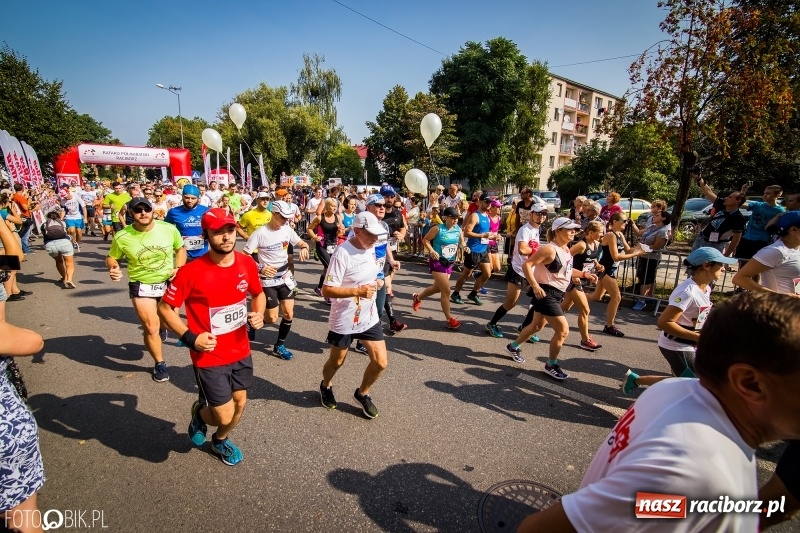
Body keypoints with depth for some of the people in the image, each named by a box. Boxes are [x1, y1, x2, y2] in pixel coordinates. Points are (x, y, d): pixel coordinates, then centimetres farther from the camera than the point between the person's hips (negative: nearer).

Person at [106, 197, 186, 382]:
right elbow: (111, 258, 2)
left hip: (168, 283, 2)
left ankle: (161, 326, 59)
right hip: (141, 286, -2)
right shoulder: (122, 237, -16)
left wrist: (178, 268, -11)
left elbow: (180, 249, 4)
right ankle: (159, 364, 25)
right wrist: (113, 268, -21)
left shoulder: (169, 229, -14)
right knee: (151, 328, -1)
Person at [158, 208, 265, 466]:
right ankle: (200, 412, 38)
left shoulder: (247, 263, -7)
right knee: (224, 416, 1)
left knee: (240, 404, 18)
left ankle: (220, 440, 51)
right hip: (209, 357, -4)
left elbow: (258, 294, 12)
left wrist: (258, 314, -8)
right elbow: (164, 308, -8)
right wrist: (189, 337, -19)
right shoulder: (191, 272, -20)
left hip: (241, 352, 5)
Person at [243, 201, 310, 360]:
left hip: (285, 277, 5)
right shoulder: (259, 233, -16)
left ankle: (279, 346, 22)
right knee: (272, 318, -3)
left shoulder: (287, 229, -3)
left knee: (289, 314, 4)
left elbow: (302, 243, 7)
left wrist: (304, 248, -16)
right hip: (268, 280, -4)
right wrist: (261, 268, -25)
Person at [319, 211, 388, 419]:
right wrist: (358, 291, -33)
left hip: (370, 317, 6)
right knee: (336, 362, 17)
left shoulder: (371, 248, 0)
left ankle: (362, 393, 33)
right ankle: (326, 386, 51)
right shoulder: (342, 254, -23)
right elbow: (327, 290, -24)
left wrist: (377, 282, -1)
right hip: (344, 321, -6)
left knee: (380, 362, 4)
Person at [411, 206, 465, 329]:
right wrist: (432, 251, -23)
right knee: (446, 290, -10)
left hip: (449, 262, 7)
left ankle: (417, 298, 48)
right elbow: (425, 240, -9)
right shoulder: (438, 229, -16)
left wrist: (464, 247, -14)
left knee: (437, 288, 21)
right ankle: (449, 319, 2)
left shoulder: (458, 229, -1)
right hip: (437, 261, -7)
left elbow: (461, 242, 8)